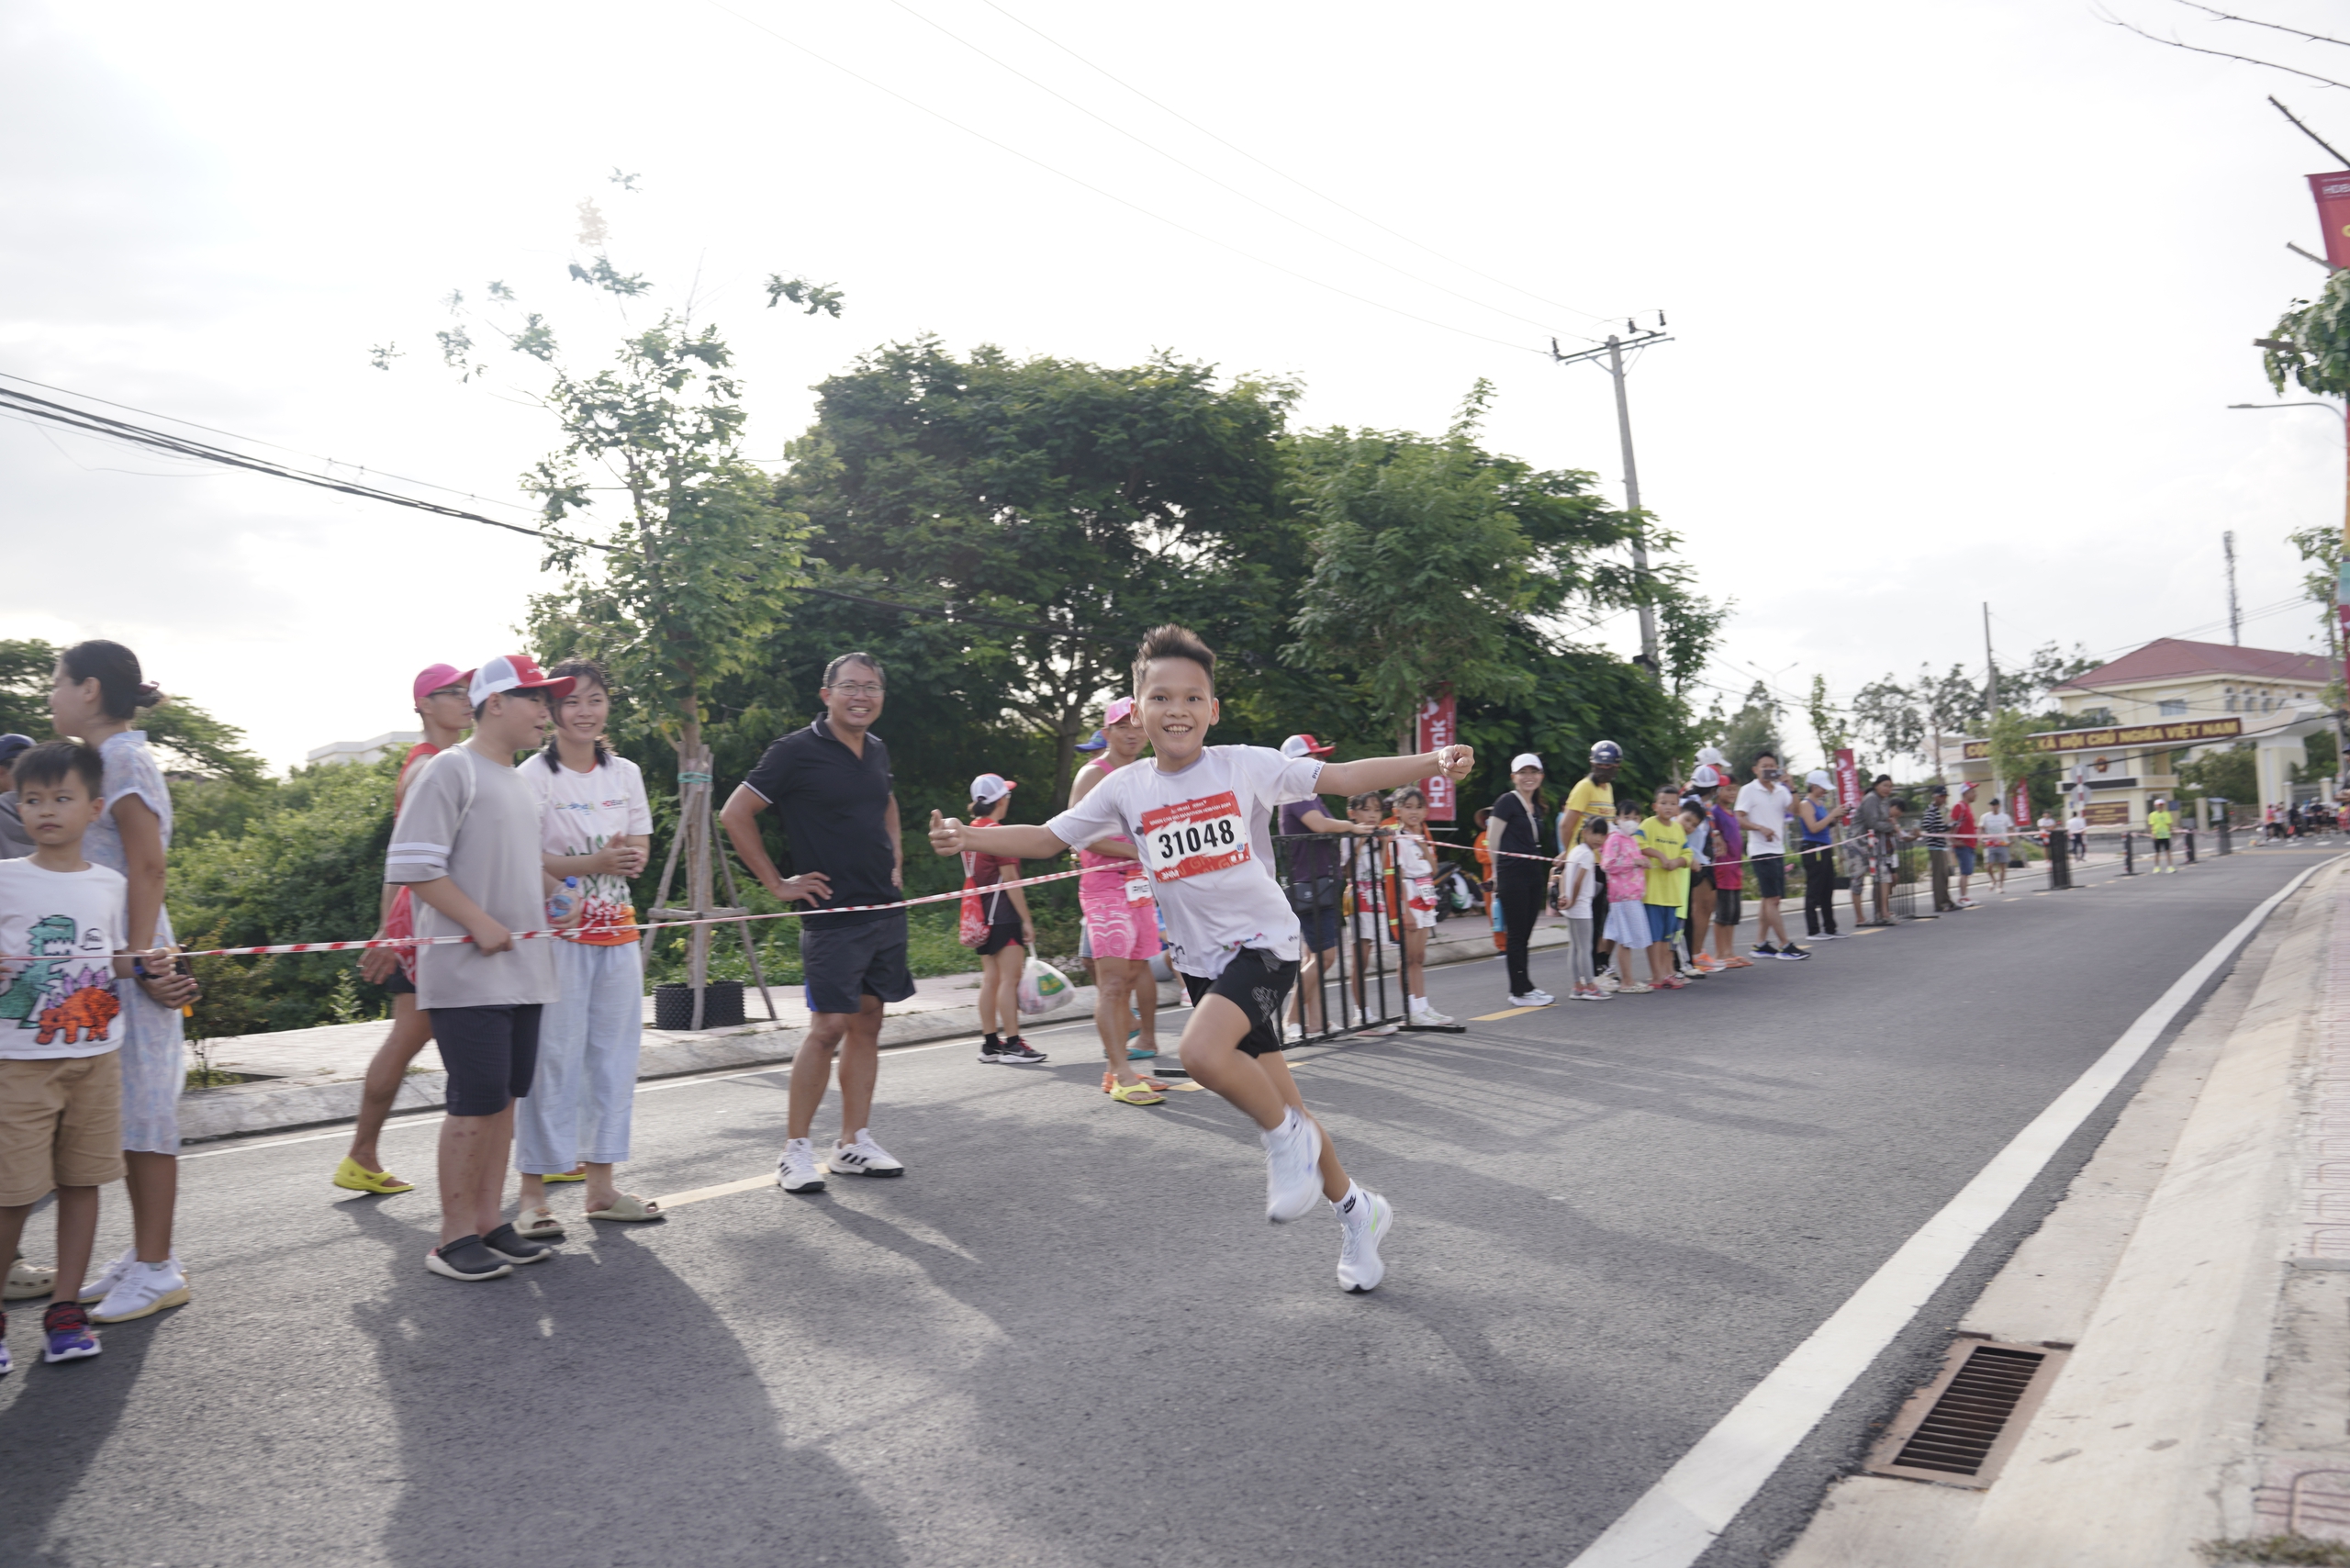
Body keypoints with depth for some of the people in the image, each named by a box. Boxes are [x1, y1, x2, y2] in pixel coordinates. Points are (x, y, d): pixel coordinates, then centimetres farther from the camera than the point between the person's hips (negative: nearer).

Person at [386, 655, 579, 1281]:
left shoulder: (520, 781, 18)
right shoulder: (451, 769, -9)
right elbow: (411, 864, -15)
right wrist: (480, 923, -18)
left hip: (523, 969, 8)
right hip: (468, 972, -8)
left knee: (504, 1096, 11)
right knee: (477, 1101, -6)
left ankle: (488, 1222, 20)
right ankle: (455, 1239, 5)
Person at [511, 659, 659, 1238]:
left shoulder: (625, 773, 11)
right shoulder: (533, 775, -6)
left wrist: (629, 858, -11)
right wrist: (592, 863, -25)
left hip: (618, 930, 6)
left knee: (615, 1053, 8)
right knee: (553, 1056, -6)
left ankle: (600, 1184, 18)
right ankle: (533, 1195, 3)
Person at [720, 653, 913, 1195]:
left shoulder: (877, 751, 12)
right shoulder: (798, 751, -8)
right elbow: (734, 814, -8)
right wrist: (777, 882, -8)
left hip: (886, 909, 7)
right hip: (832, 913, -7)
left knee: (867, 1024, 9)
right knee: (828, 1027, -9)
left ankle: (854, 1142, 17)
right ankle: (795, 1150, 3)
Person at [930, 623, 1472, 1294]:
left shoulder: (1245, 766, -9)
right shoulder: (1125, 789, 1)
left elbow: (1343, 777, -14)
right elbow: (1047, 837, 4)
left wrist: (1431, 762, -28)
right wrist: (968, 837, -12)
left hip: (1264, 940, -4)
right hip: (1200, 957, 5)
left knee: (1201, 1050, -30)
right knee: (1275, 1102, 10)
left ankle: (1287, 1136, -2)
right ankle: (1356, 1210, 30)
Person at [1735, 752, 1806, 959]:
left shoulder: (1780, 790, 13)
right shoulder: (1749, 790, -3)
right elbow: (1739, 819, -9)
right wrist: (1761, 828, -22)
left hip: (1778, 850, 7)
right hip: (1761, 851, -7)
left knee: (1767, 899, 9)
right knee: (1772, 898, -8)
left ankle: (1761, 945, 14)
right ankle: (1785, 945, -7)